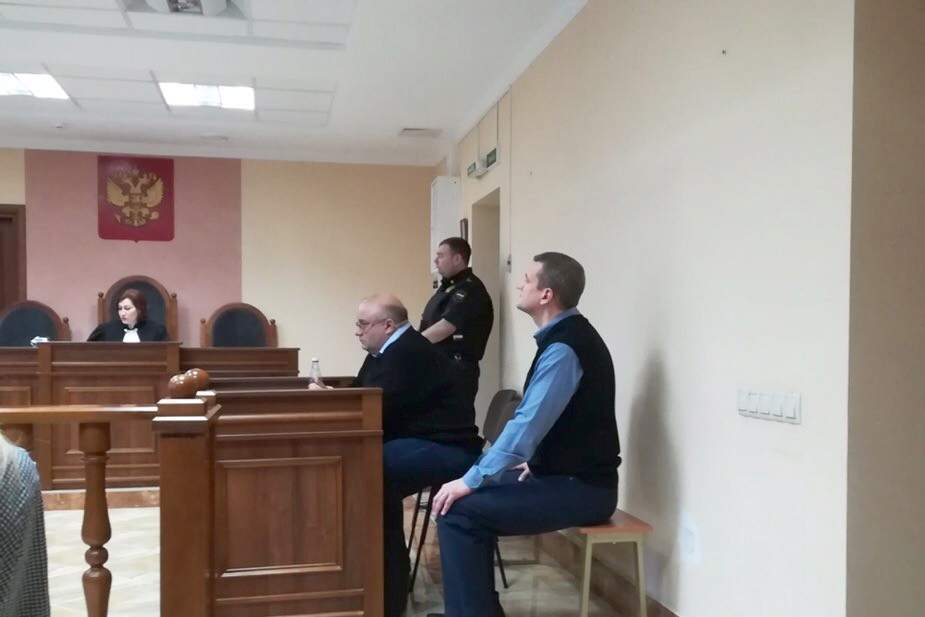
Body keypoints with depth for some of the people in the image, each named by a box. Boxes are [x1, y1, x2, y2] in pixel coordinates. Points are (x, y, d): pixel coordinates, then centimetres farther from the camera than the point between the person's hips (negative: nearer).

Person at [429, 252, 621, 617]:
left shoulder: (563, 348, -21)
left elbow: (527, 424, -27)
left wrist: (471, 480, -21)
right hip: (570, 475, 10)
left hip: (580, 489, -10)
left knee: (458, 511, -18)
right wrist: (535, 462, 13)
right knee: (474, 497, 15)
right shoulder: (567, 335, 10)